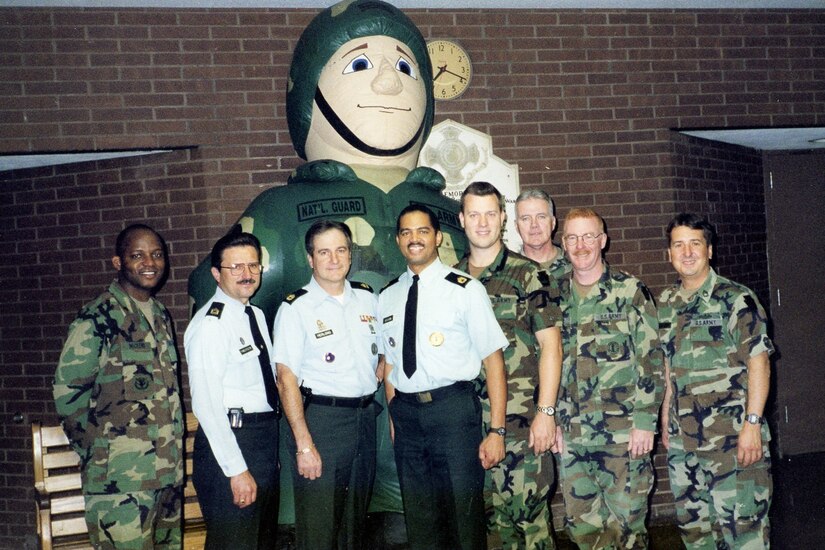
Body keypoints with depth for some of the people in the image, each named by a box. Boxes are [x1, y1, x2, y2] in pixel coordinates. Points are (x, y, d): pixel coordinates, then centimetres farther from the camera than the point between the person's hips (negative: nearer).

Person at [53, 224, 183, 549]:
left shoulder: (161, 316, 12)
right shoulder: (97, 320, -10)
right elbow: (68, 394, -9)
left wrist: (173, 455, 15)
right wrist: (100, 453, -4)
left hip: (168, 473, 7)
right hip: (121, 482, -7)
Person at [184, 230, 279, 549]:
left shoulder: (257, 315, 11)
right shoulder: (210, 325, -16)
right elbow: (207, 405, -21)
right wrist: (237, 470, -22)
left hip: (266, 437, 9)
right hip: (229, 439, -9)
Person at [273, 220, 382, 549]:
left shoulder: (367, 297, 7)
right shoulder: (296, 308, -9)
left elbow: (383, 352, 21)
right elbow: (286, 379, -12)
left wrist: (373, 383, 4)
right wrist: (304, 445, -17)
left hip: (365, 416, 5)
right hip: (320, 418, -5)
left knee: (357, 518, 17)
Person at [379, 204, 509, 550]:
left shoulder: (465, 289, -6)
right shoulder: (387, 297, 9)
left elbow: (493, 359, -8)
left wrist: (496, 431, -12)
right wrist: (393, 418, 8)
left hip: (453, 408, -4)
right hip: (405, 413, 5)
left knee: (464, 512, 3)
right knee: (419, 517, 15)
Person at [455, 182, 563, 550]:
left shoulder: (528, 274, -3)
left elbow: (550, 343, -6)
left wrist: (546, 412, -12)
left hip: (521, 419, -4)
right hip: (469, 419, 4)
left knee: (528, 509, -2)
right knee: (492, 513, 11)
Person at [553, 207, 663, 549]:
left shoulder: (629, 291, -3)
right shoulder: (556, 296, 9)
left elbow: (651, 359, -5)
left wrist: (645, 421, -10)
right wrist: (552, 420, 8)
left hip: (624, 433, -4)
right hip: (571, 434, 4)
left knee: (626, 521, 4)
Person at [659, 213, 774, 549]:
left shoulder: (736, 299, -7)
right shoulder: (666, 305, 10)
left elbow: (759, 361, -11)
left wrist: (752, 423, -17)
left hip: (732, 437, -6)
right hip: (683, 439, 6)